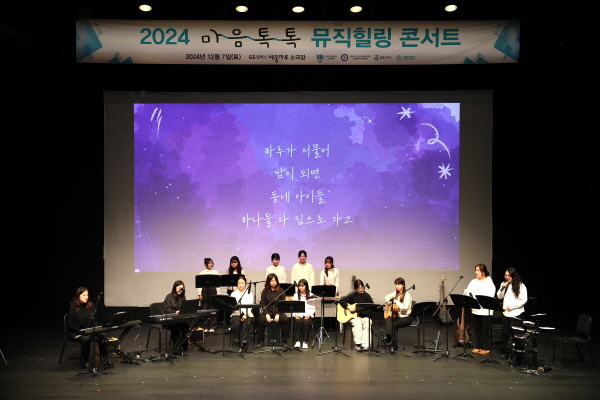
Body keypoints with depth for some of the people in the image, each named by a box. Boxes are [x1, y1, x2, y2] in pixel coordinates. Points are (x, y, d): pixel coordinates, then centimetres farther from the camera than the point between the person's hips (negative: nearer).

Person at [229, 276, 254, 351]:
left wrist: (245, 315, -22)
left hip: (247, 315, 0)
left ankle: (243, 342, -27)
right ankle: (239, 339, -12)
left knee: (247, 323, -34)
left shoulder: (249, 294, 7)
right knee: (237, 323, -33)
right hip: (236, 314, 1)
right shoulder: (234, 294, 10)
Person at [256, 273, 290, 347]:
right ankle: (261, 341, -12)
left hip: (279, 311, 0)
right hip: (267, 311, 1)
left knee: (286, 320, -30)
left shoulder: (281, 291, 4)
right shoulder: (265, 291, 6)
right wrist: (267, 314, -14)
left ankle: (284, 341, -12)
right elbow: (263, 304, 2)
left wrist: (278, 314, -16)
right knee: (260, 320, -29)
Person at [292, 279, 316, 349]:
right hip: (298, 315, 1)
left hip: (308, 316, -1)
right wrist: (295, 314, -10)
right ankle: (298, 341, -28)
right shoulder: (296, 295, 15)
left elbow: (313, 308, 3)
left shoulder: (311, 295, 9)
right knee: (298, 321, -32)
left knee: (306, 322, -34)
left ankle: (305, 342, -26)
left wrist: (309, 315, -13)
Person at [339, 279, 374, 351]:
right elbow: (341, 301, -4)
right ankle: (358, 344, -28)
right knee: (357, 324, -34)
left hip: (365, 316, 1)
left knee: (367, 325, -30)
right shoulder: (352, 295, 2)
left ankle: (365, 345, -26)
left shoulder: (367, 296, 6)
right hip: (354, 316, -1)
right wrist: (348, 307, -14)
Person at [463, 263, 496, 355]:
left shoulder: (489, 283, -7)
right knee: (477, 329, 12)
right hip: (475, 310, 6)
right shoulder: (473, 282, 12)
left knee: (485, 330, 3)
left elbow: (490, 296, -17)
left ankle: (486, 348, 14)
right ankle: (478, 346, 22)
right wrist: (466, 294, -17)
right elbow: (468, 292, 7)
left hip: (485, 310, -5)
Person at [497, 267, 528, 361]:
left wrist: (512, 306, -15)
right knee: (505, 333, 9)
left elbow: (524, 300, -10)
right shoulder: (504, 284, 11)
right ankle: (505, 352, 20)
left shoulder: (520, 286, -7)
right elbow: (499, 297, 11)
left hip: (516, 313, -5)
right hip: (505, 313, 5)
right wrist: (502, 288, -6)